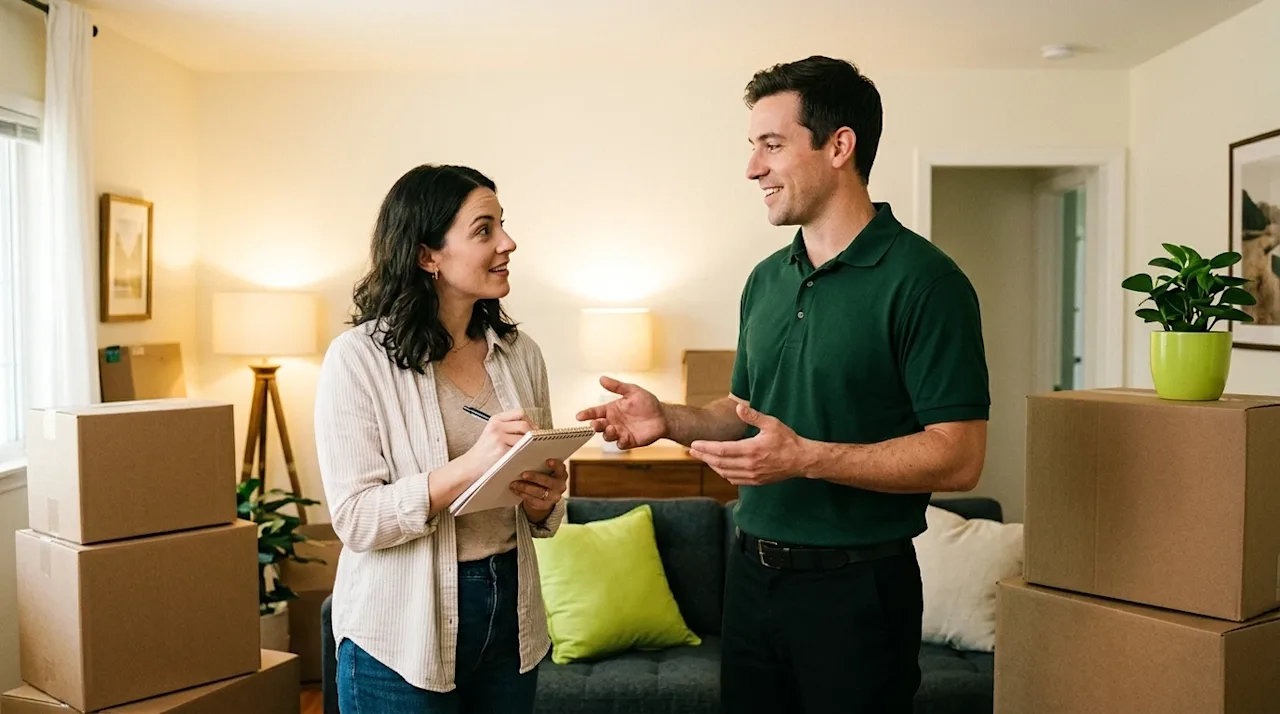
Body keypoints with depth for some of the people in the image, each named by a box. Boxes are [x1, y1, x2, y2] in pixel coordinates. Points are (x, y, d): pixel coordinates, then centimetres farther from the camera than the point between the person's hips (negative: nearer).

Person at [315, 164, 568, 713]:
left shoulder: (520, 353, 3)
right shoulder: (358, 357, -11)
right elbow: (355, 518, -17)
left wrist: (544, 499, -11)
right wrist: (467, 468, -28)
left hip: (511, 616, 5)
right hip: (403, 634, -4)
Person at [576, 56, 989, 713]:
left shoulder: (922, 281, -14)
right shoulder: (766, 280, 9)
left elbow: (958, 457, -18)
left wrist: (807, 458, -27)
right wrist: (668, 420, -1)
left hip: (855, 585, -6)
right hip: (752, 575, 7)